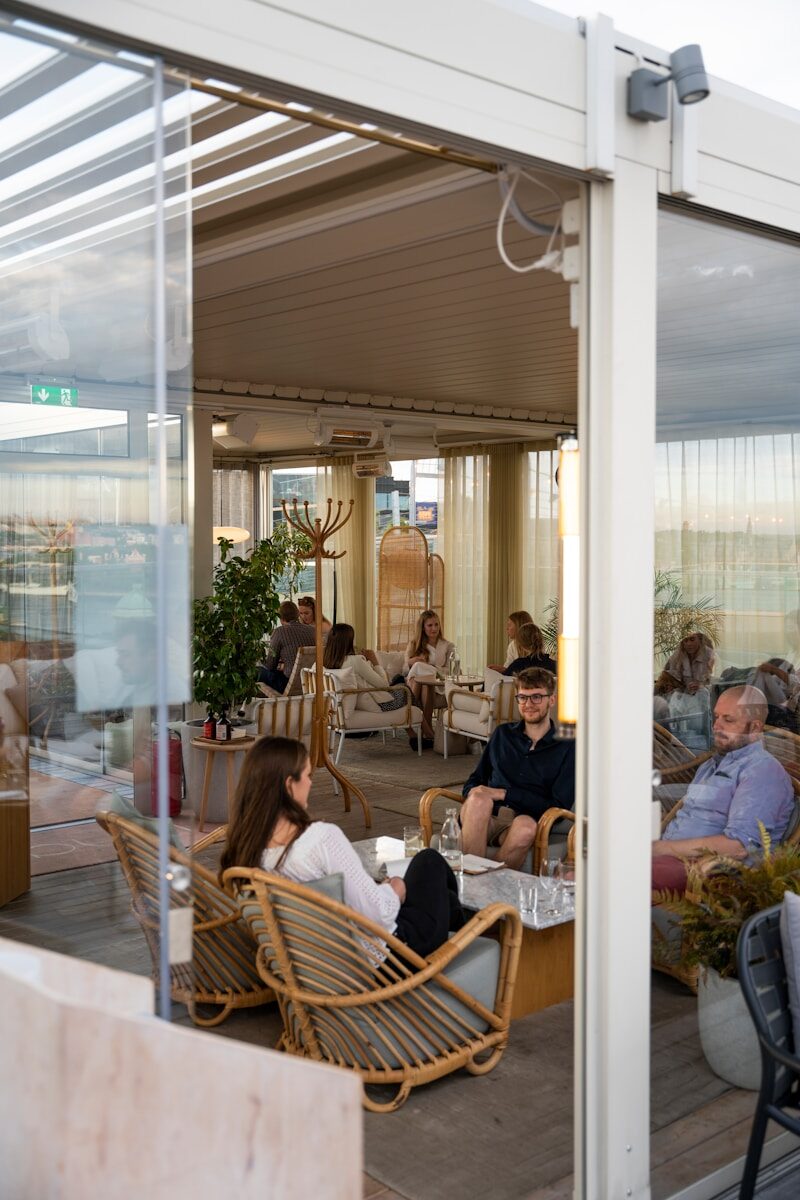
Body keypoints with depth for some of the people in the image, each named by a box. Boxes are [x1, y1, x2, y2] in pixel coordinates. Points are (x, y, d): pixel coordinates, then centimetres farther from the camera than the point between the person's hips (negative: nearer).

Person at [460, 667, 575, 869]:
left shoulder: (567, 747, 7)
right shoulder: (503, 734, 21)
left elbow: (559, 805, 0)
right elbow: (474, 781, 25)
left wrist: (504, 793, -6)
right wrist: (474, 794, -2)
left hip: (527, 818, -3)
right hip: (485, 817, 3)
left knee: (525, 826, -38)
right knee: (478, 798, -33)